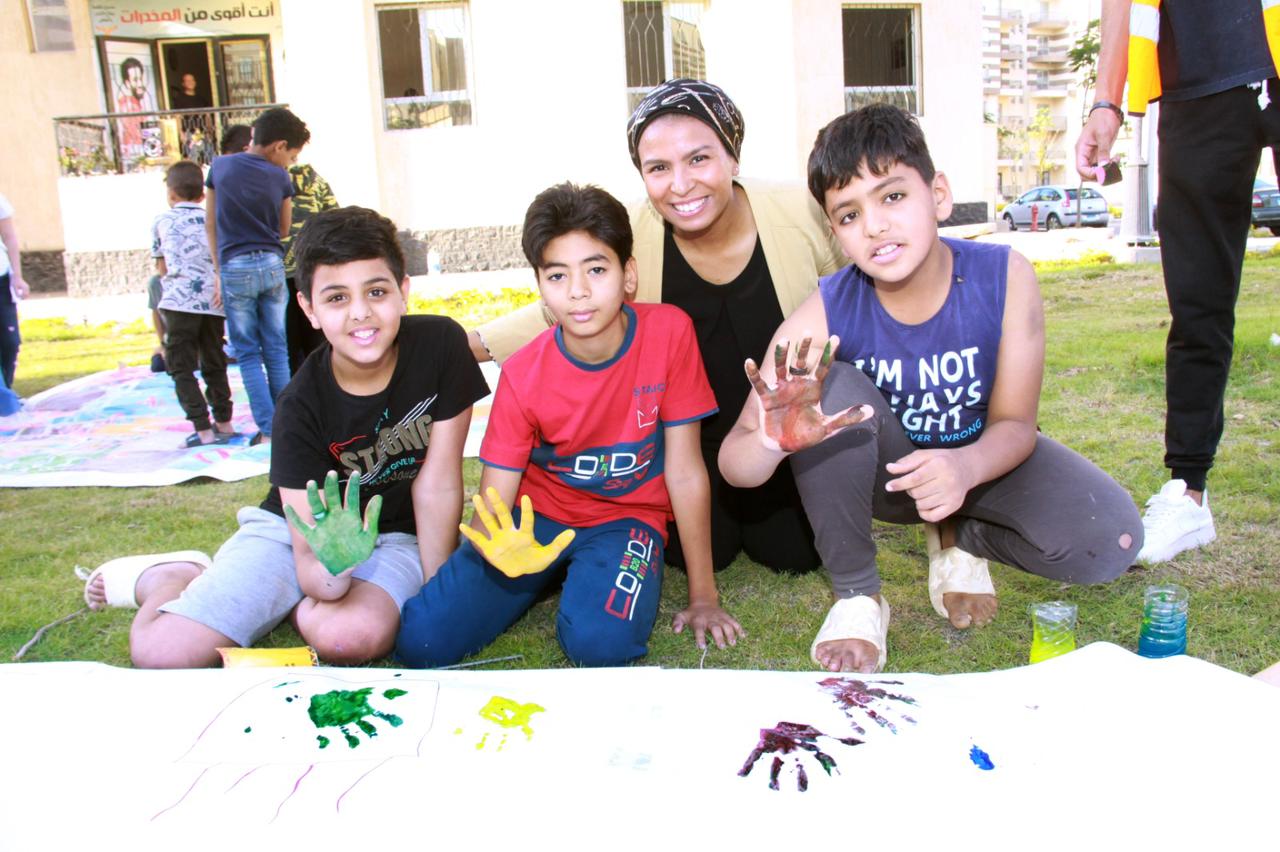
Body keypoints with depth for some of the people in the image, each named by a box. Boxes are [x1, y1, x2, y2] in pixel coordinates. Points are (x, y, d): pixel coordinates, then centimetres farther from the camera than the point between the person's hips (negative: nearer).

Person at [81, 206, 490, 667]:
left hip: (392, 536, 0)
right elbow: (308, 560, -21)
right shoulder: (302, 406, -19)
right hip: (298, 526, 0)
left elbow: (438, 483, -12)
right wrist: (332, 569, -45)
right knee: (162, 653, -18)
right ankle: (171, 575, 17)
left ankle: (278, 598, 0)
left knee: (351, 638, -35)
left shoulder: (441, 344, -19)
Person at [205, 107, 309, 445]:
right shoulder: (280, 178, -1)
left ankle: (267, 429, 1)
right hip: (271, 265, 1)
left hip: (234, 268, 0)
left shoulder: (220, 166, 2)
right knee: (276, 350, 9)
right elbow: (283, 232, 6)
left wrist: (218, 273, 8)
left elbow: (211, 224, 4)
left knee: (247, 354, 5)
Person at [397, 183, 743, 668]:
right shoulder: (523, 374, -14)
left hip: (627, 517, -1)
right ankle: (554, 574, 11)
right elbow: (492, 506, -13)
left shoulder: (669, 332, -18)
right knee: (420, 642, -12)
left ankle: (598, 576, 4)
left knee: (601, 643, -32)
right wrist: (505, 550, -39)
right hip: (538, 517, 2)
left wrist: (703, 598, -9)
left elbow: (684, 470, -13)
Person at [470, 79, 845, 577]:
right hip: (690, 444, 0)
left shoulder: (801, 215, -22)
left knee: (796, 554, -3)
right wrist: (471, 343, -14)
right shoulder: (629, 238, -21)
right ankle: (718, 513, 29)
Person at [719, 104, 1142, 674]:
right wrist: (773, 440, -55)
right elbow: (735, 467, -30)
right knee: (830, 388, -33)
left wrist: (965, 467, -42)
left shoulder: (1003, 276, -25)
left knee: (1109, 542, -24)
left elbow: (1014, 423, -18)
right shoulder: (825, 315, -28)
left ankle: (960, 541, 9)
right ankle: (855, 595, -13)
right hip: (878, 467, 0)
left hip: (978, 456, 1)